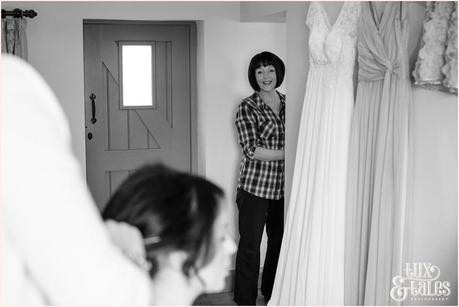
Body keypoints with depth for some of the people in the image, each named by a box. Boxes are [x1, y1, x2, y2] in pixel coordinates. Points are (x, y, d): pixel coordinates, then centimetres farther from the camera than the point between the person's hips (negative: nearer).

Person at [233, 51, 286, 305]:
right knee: (250, 246, 3)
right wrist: (288, 153, -18)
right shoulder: (247, 107, -7)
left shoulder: (287, 103, 9)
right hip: (255, 187, -5)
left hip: (283, 186, 5)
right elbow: (251, 150, -15)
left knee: (280, 242, 15)